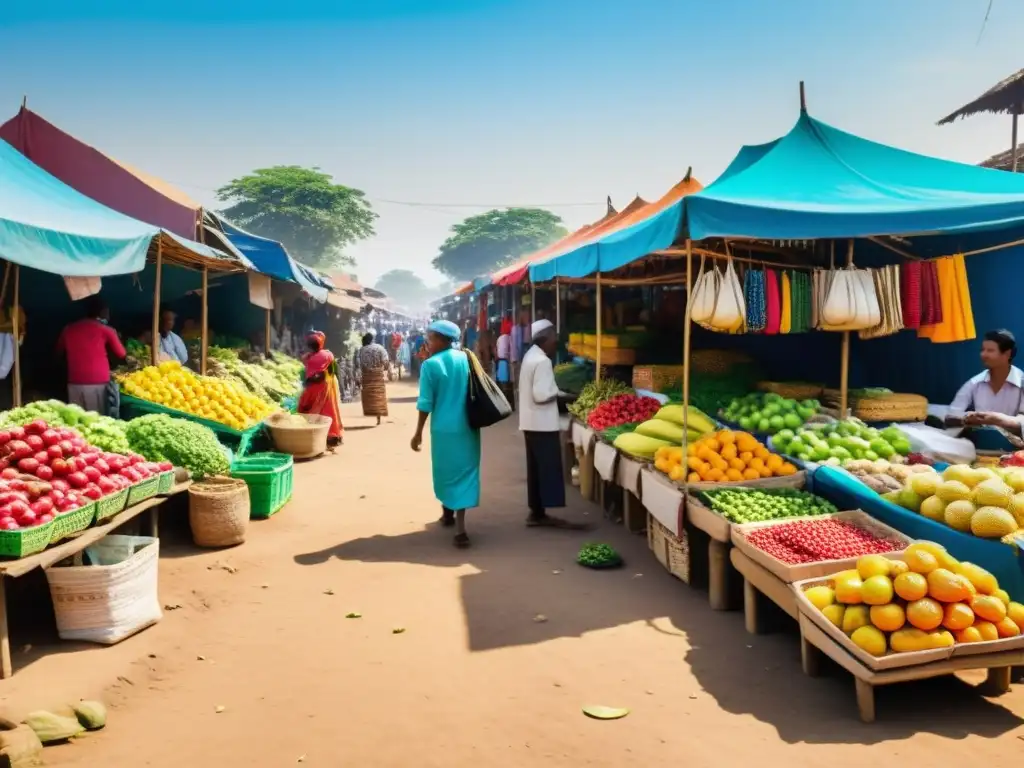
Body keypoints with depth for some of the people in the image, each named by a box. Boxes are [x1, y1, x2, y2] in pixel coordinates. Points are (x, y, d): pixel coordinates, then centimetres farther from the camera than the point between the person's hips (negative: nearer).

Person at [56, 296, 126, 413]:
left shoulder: (68, 329, 11)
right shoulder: (106, 330, 0)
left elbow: (59, 351, 25)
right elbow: (121, 354, 8)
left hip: (75, 383, 4)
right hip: (98, 383, -4)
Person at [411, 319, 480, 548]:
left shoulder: (430, 365, -9)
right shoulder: (466, 358, 3)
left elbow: (425, 403, -9)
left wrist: (418, 433, -1)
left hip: (444, 428, -3)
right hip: (467, 427, 3)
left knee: (446, 470, 15)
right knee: (464, 472, 4)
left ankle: (448, 512, 34)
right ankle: (460, 527, -2)